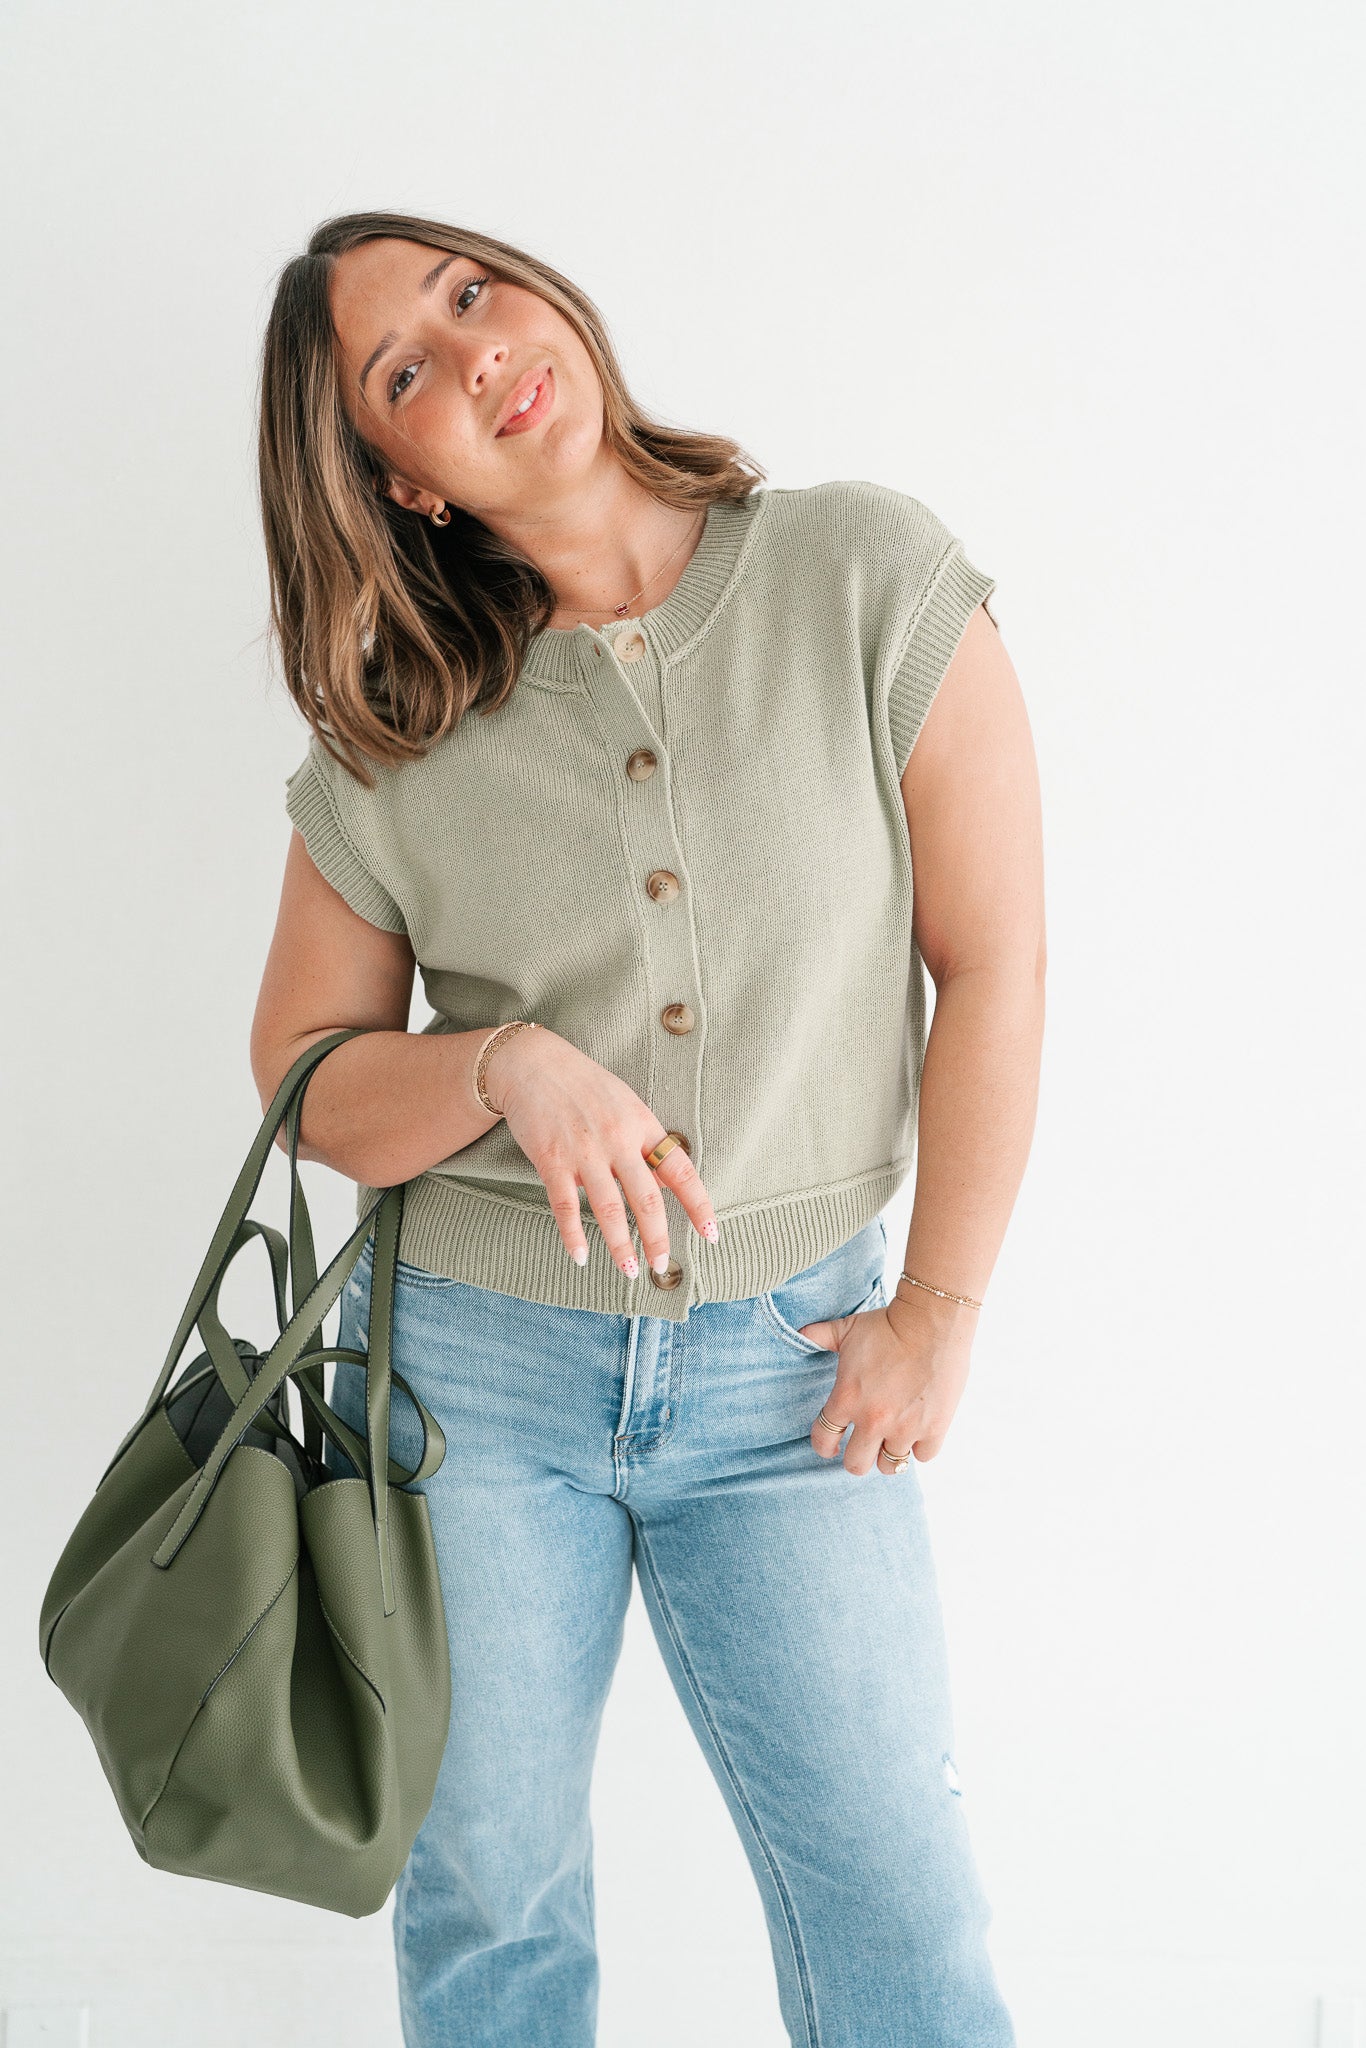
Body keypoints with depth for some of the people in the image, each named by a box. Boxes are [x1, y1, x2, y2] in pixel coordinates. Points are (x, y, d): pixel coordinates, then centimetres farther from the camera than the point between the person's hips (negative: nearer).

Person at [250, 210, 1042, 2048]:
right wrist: (503, 1070, -18)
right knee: (486, 1899, 15)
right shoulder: (391, 743, -4)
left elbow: (993, 965, -7)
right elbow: (303, 1075, 3)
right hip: (474, 1361, 2)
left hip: (790, 1365, -1)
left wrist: (939, 1310, -6)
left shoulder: (868, 579, -9)